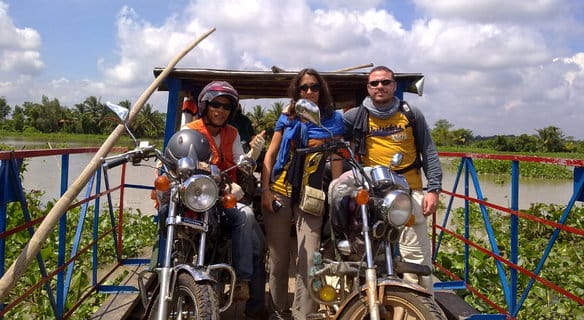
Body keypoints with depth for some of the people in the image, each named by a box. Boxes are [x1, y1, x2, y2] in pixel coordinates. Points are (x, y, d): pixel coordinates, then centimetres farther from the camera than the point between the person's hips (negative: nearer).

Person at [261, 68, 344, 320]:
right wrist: (264, 190, -2)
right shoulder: (287, 118, 9)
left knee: (309, 259, -9)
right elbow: (270, 154, 8)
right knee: (278, 257, 8)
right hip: (279, 193, 2)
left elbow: (336, 160, 5)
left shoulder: (332, 119, 6)